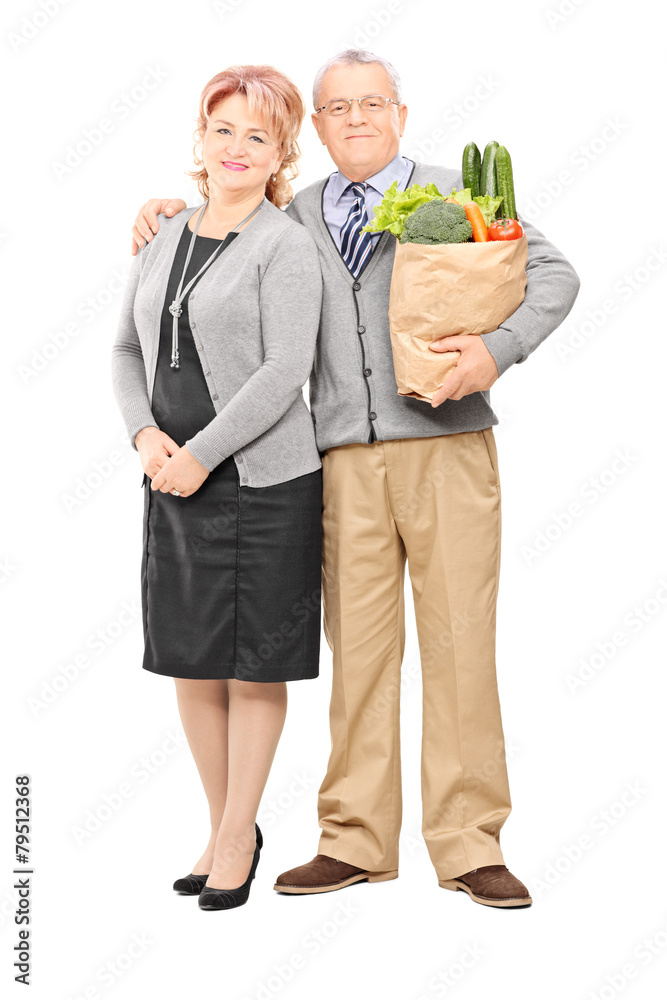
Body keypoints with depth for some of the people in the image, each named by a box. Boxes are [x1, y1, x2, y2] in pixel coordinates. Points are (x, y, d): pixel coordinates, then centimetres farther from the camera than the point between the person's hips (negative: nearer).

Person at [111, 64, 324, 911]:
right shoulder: (164, 238, 12)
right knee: (189, 662, 10)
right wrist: (145, 434, -4)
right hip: (175, 485, 6)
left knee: (255, 666, 4)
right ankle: (222, 827, 28)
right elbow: (126, 350, 14)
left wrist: (200, 453, -16)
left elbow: (284, 374, -14)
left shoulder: (286, 246, -6)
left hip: (265, 479, -5)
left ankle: (237, 840, 19)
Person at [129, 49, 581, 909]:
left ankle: (467, 844, 6)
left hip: (446, 448, -2)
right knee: (357, 646, 3)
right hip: (345, 459, 2)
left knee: (459, 639, -2)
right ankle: (356, 840, 13)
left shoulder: (455, 195, 10)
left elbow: (553, 274, 6)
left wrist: (498, 349, -11)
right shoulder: (296, 216, 18)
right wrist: (169, 213, 13)